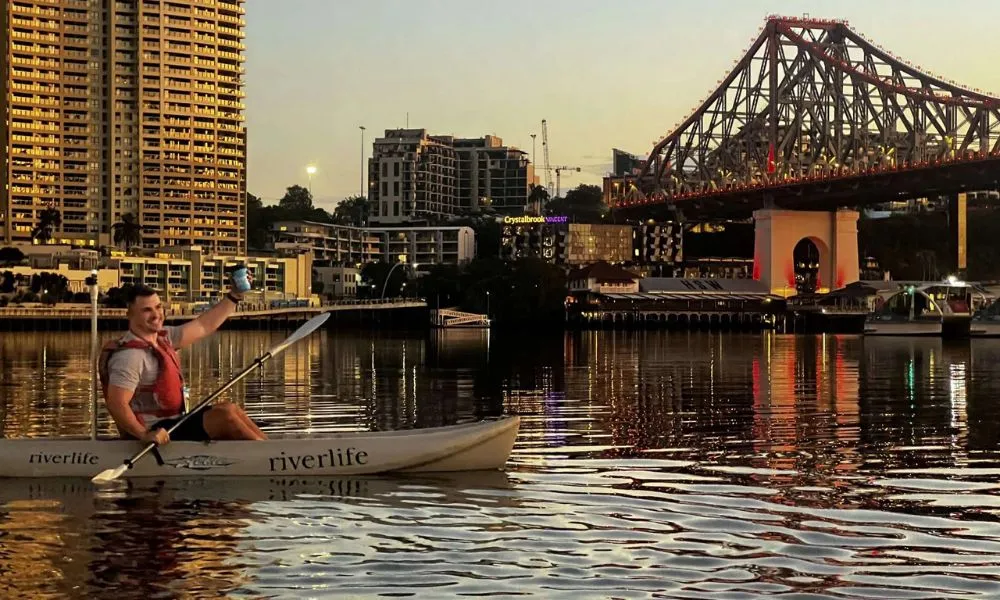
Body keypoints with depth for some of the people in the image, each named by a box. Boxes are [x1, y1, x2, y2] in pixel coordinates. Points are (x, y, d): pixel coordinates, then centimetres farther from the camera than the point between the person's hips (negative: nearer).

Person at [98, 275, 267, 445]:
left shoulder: (162, 337, 8)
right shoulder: (130, 355, -22)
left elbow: (203, 326, 14)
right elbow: (116, 404, -28)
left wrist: (234, 297, 9)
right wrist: (145, 435, -34)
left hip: (171, 423, 10)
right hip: (158, 433, -10)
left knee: (230, 409, 10)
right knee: (226, 415, -12)